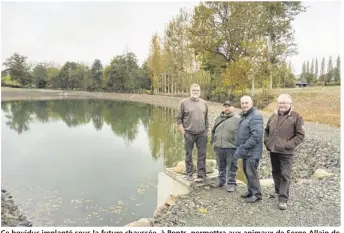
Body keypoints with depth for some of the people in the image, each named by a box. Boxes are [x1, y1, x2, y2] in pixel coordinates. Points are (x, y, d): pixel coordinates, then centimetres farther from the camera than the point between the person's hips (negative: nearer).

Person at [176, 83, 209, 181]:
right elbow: (179, 119, -1)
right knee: (188, 155, 8)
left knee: (202, 155, 5)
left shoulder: (204, 103, 8)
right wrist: (183, 133, -7)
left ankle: (201, 175, 16)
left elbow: (206, 119, 14)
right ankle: (189, 174, 21)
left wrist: (206, 132, 9)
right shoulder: (184, 102, -3)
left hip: (202, 134, 3)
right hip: (189, 134, -2)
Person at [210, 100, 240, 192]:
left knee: (231, 167, 5)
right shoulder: (218, 118, 12)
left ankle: (231, 183, 18)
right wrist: (213, 142, 15)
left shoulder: (237, 119, -5)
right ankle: (221, 181, 34)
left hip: (231, 148, -5)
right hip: (218, 147, 5)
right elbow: (213, 131, 20)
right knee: (221, 167, 19)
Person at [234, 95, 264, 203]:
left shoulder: (256, 116, -17)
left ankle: (256, 194, 13)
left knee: (251, 172, -2)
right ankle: (250, 191, 31)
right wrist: (240, 148, 12)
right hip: (246, 150, 9)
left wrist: (243, 148, -23)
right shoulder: (244, 116, 14)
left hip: (252, 151, -9)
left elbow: (256, 136, -25)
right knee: (246, 171, 17)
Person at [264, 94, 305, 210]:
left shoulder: (296, 117, -7)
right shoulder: (274, 116, 10)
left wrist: (288, 145, -17)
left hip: (286, 152, -6)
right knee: (276, 173, 18)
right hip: (273, 150, 6)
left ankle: (283, 199, 1)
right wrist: (267, 141, 5)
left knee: (285, 175, -3)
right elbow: (266, 131, 20)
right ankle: (278, 191, 35)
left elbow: (300, 135, -9)